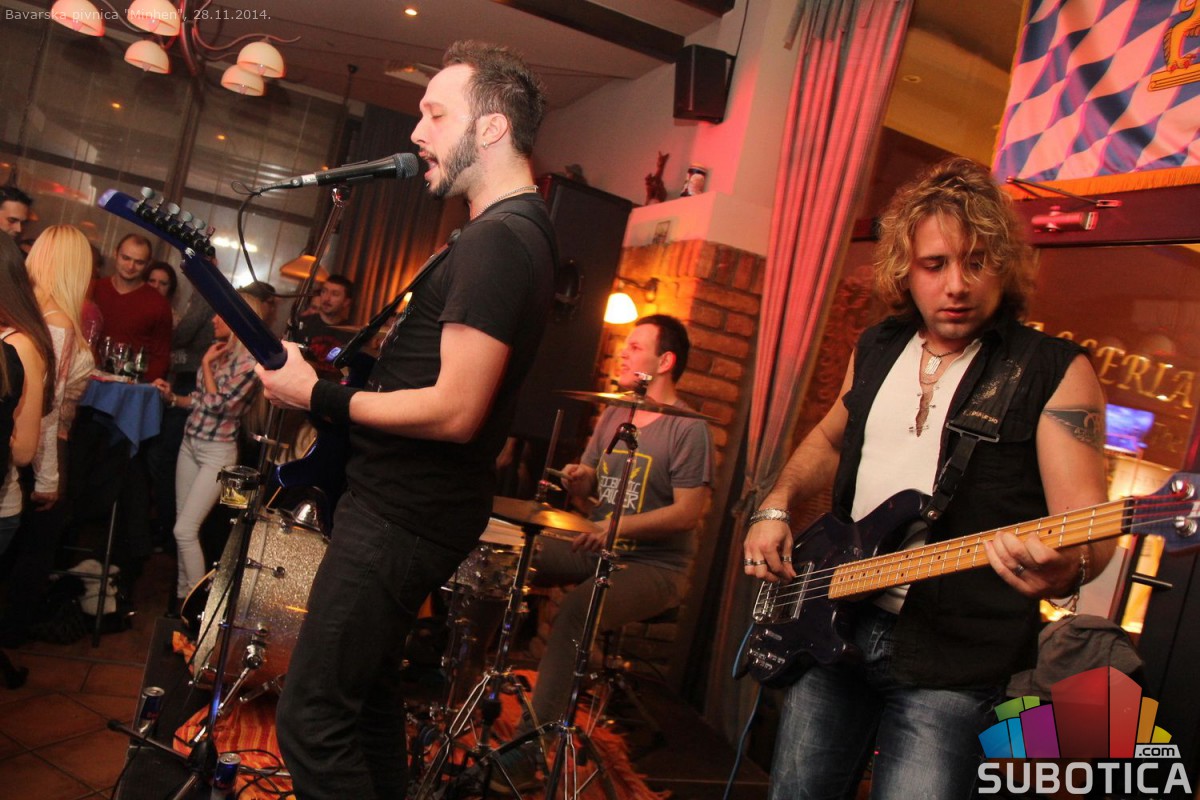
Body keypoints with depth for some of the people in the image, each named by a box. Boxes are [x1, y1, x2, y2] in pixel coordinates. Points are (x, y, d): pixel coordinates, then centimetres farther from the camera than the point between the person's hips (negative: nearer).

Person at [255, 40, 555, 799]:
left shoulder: (496, 241, -21)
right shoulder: (525, 227, 12)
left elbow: (454, 412, -26)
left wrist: (318, 397, -17)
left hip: (403, 518, -11)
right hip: (412, 503, 11)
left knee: (312, 718, -3)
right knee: (368, 692, 23)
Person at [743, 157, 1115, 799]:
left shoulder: (1055, 372, -8)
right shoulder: (876, 349, 8)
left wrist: (1067, 566, -37)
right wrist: (775, 508, 8)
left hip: (951, 662, -5)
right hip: (831, 622, 5)